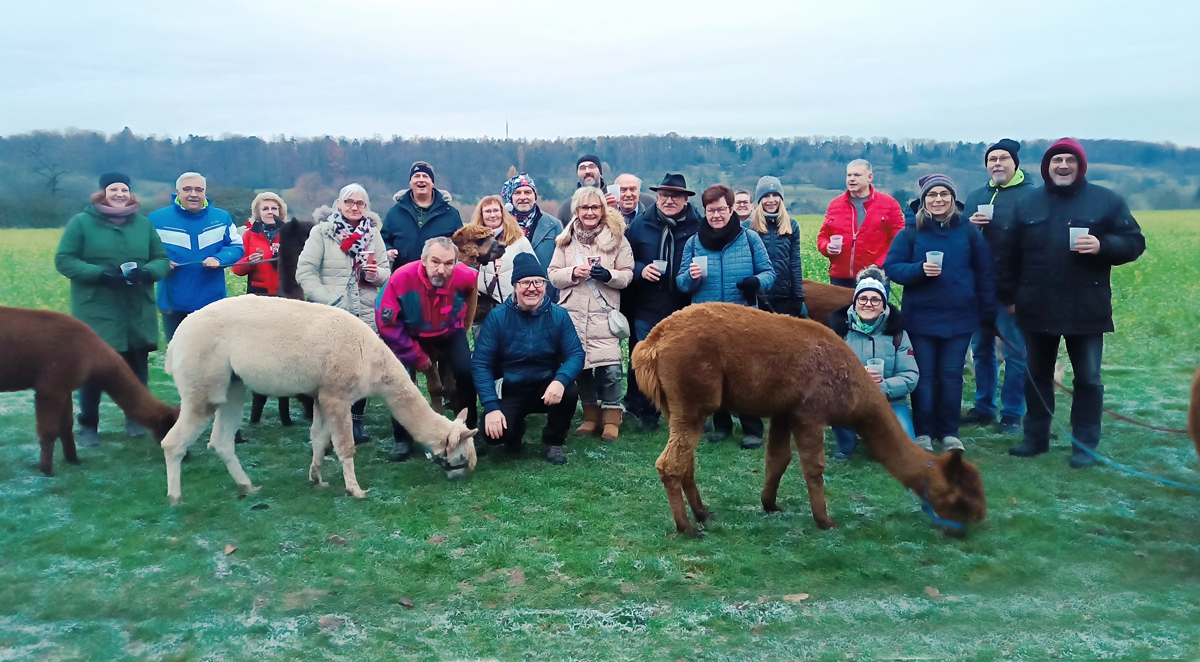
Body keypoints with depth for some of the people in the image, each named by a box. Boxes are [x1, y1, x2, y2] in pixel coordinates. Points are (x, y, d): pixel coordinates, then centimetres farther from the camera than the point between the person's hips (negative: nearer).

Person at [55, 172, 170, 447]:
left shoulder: (144, 223, 9)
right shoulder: (81, 221, -1)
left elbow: (162, 260, 8)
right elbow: (63, 260, -5)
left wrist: (147, 272, -15)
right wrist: (100, 274, -19)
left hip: (138, 312, 3)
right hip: (95, 311, -3)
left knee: (137, 365, 9)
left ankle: (135, 418, 26)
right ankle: (88, 425, 15)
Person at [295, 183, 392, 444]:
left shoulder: (373, 234, 9)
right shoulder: (321, 231, -1)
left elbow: (386, 272, 9)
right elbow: (305, 272, -6)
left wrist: (376, 273, -14)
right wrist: (326, 299, -15)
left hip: (365, 315, 3)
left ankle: (356, 422, 20)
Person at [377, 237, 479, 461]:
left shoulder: (464, 276, -32)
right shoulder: (402, 278, -37)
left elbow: (479, 281, -3)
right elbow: (386, 324, -25)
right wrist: (416, 355, -17)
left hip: (450, 331, 1)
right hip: (410, 334, -1)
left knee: (466, 371, -16)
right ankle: (402, 439, 0)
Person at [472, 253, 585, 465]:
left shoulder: (558, 315, -7)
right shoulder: (497, 318, -11)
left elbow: (575, 354, -13)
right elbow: (481, 364, -13)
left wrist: (560, 380, -36)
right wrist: (491, 407, -24)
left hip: (547, 387, 1)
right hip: (511, 391, -1)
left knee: (569, 391, -31)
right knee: (494, 432, -27)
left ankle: (554, 442, -1)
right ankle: (515, 431, 14)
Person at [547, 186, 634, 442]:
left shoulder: (616, 238, 4)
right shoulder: (566, 239, 9)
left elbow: (627, 275, 2)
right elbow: (553, 275, 5)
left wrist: (609, 275, -17)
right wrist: (573, 272, -13)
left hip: (604, 313, -2)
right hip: (572, 313, 2)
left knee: (610, 368, -9)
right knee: (579, 364, 6)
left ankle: (611, 418, 6)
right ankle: (591, 416, 21)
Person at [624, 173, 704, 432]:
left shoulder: (699, 226, -2)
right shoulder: (641, 224, 3)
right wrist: (640, 270, -12)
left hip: (686, 310, -1)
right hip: (648, 310, 1)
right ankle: (646, 413, 22)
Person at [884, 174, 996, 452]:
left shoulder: (969, 231, 3)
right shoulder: (911, 232, 0)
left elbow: (984, 274, 6)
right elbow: (891, 268, -3)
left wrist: (989, 313, 3)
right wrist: (919, 270, -21)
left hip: (959, 318, 1)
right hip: (920, 318, -1)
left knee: (951, 375, 6)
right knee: (924, 376, 4)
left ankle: (949, 432, 18)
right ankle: (923, 432, 14)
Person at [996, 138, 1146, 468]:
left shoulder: (1107, 201, 0)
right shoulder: (1027, 203, 7)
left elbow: (1134, 242, 0)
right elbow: (1009, 255, 10)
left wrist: (1102, 246, -20)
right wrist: (1009, 296, 8)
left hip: (1086, 309, -2)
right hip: (1036, 308, 3)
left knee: (1088, 378, 5)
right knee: (1036, 375, 13)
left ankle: (1085, 444, 16)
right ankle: (1036, 437, 25)